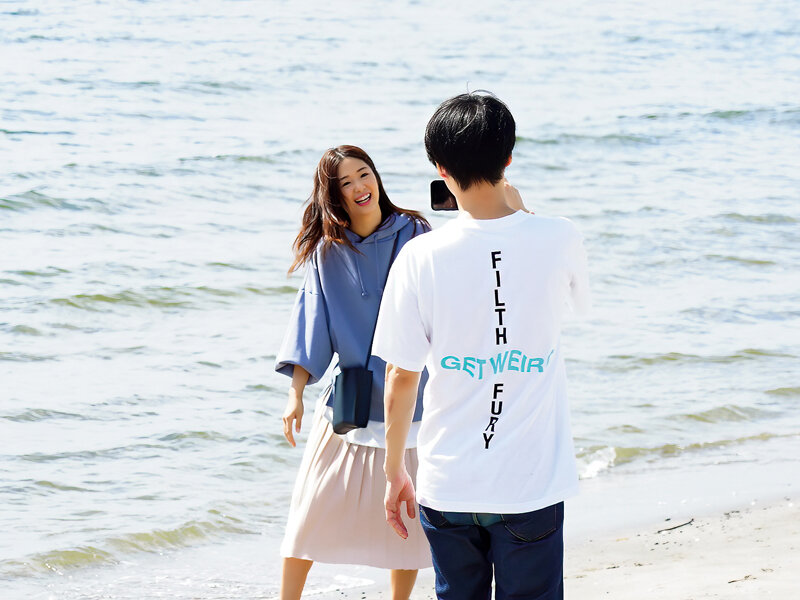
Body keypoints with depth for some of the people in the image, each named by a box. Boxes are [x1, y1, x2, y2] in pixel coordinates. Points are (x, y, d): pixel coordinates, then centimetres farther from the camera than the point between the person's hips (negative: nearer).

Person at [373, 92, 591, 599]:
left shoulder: (420, 258, -11)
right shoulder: (559, 240, -8)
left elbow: (401, 379, -4)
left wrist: (395, 471, 10)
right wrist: (516, 211, 23)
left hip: (448, 486, 0)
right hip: (533, 483, 0)